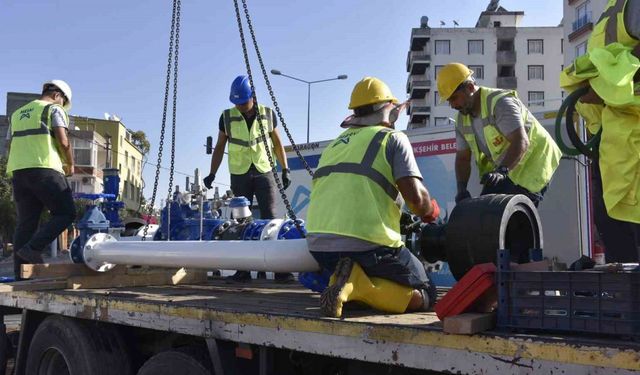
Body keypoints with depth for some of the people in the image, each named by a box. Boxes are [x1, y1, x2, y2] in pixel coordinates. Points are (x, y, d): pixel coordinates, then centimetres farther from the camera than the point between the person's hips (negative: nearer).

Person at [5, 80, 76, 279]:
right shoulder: (54, 109, 6)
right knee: (65, 213, -2)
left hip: (17, 171, 7)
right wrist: (70, 165, 8)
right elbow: (63, 142, -5)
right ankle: (33, 248, -17)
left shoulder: (17, 114, 27)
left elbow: (11, 145, 23)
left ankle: (21, 273, 2)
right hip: (45, 169, -7)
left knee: (26, 222, 6)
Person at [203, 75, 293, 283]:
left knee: (270, 218, -8)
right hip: (239, 175, 1)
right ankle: (243, 269, 3)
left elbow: (277, 144, 11)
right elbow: (220, 146, 9)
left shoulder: (268, 115, 3)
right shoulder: (227, 117, 3)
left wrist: (285, 169, 5)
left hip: (264, 172, -1)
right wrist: (212, 173, 3)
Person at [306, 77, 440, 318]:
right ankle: (355, 286, -14)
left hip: (318, 244, 7)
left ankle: (347, 282, -3)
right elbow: (415, 197, -9)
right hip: (367, 244, -6)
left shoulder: (335, 143, 22)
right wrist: (431, 211, 15)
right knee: (424, 296, 10)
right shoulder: (393, 138, 4)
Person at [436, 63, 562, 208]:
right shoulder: (462, 119, 2)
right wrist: (461, 189, -13)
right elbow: (462, 158, 3)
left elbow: (521, 142, -34)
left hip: (532, 163, -8)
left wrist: (502, 171, -46)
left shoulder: (500, 103, -23)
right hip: (502, 171, 8)